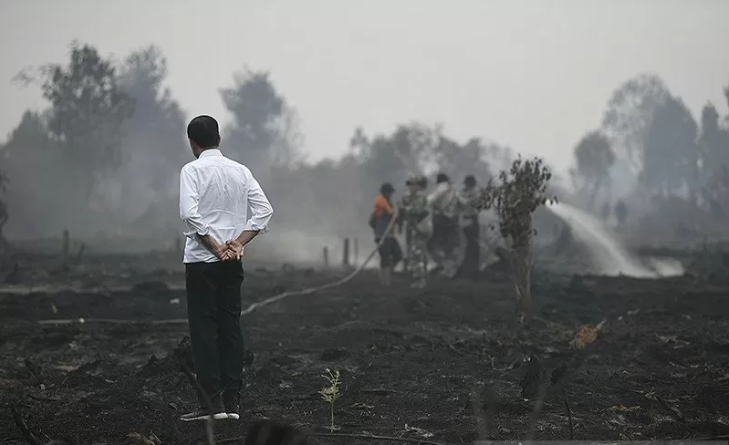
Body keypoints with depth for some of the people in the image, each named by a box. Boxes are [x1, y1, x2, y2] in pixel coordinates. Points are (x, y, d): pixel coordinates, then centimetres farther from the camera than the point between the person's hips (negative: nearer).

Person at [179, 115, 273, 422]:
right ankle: (232, 402, 7)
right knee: (230, 326, 8)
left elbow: (189, 213, -19)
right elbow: (264, 210, 0)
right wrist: (239, 242, -2)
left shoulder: (193, 170, -7)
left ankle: (211, 403, -4)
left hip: (201, 260, -5)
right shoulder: (240, 171, 7)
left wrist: (215, 246, -12)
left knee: (204, 328, -1)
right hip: (233, 261, 5)